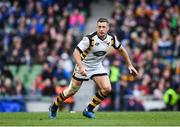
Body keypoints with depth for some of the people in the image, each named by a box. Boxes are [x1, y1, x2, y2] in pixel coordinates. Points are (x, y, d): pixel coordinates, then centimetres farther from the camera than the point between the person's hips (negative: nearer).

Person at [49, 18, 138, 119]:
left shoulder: (112, 38, -10)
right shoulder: (90, 38, -27)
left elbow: (121, 50, 8)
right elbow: (76, 52, -29)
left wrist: (130, 65, 10)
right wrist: (80, 66, -43)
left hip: (97, 66, 5)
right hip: (83, 67, -5)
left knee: (107, 89, -13)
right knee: (72, 91, 3)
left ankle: (88, 110, 3)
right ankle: (54, 107, 28)